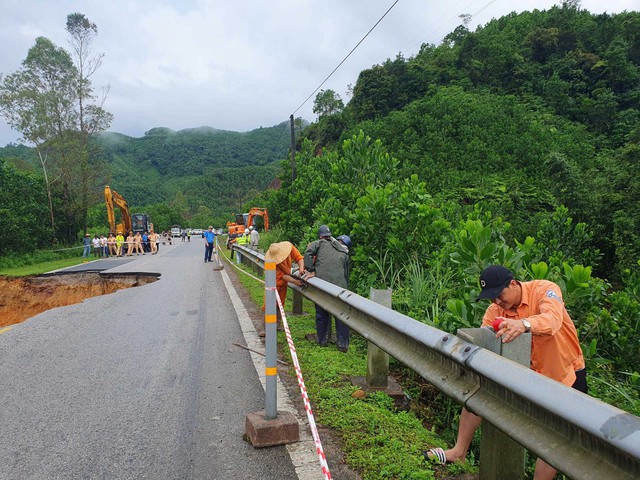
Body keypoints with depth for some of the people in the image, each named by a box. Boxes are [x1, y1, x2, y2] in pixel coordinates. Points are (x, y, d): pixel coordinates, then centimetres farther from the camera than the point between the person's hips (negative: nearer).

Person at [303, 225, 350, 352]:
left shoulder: (320, 243, 10)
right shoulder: (344, 252, 21)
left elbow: (308, 252, -9)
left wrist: (311, 270, -4)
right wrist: (345, 286, 24)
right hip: (340, 284, 2)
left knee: (321, 313, 13)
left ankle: (322, 340, 25)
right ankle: (343, 344, 10)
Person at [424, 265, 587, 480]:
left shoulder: (545, 290, -24)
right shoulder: (494, 311, -11)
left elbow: (553, 319, -46)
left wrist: (524, 324, -66)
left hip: (567, 375, -4)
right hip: (529, 371, 4)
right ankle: (459, 450, 9)